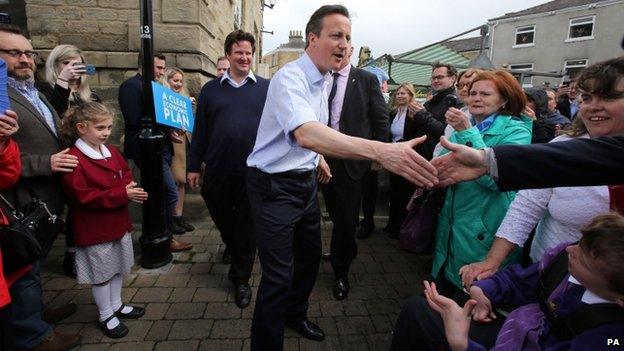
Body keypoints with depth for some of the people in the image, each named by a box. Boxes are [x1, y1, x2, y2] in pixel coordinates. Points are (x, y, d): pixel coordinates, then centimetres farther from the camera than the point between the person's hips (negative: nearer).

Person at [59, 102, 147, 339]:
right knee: (102, 272, 8)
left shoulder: (111, 152, 5)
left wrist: (130, 188, -11)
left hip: (119, 221, 7)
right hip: (95, 229, -7)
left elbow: (126, 176, 12)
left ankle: (116, 305, 39)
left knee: (118, 267, 20)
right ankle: (105, 316, 27)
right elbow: (84, 196, -24)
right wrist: (122, 194, -25)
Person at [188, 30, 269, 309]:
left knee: (247, 226, 6)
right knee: (222, 218, 19)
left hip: (252, 171, -2)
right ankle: (232, 246, 52)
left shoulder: (266, 88, 3)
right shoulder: (211, 89, 7)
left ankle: (240, 278, 23)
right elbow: (200, 130, 7)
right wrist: (194, 166, 5)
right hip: (217, 170, 2)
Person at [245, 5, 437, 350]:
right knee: (279, 276, -6)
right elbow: (306, 134, -42)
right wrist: (380, 151, -52)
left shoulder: (323, 81, 8)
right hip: (275, 185, -9)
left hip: (305, 179, 9)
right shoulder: (290, 78, -22)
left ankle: (295, 314, 46)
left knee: (310, 255, 21)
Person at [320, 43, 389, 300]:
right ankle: (344, 252, 41)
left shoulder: (366, 80, -1)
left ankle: (341, 271, 21)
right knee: (335, 214, 15)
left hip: (351, 159, -3)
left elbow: (381, 119, 0)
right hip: (323, 158, 3)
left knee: (346, 217, 1)